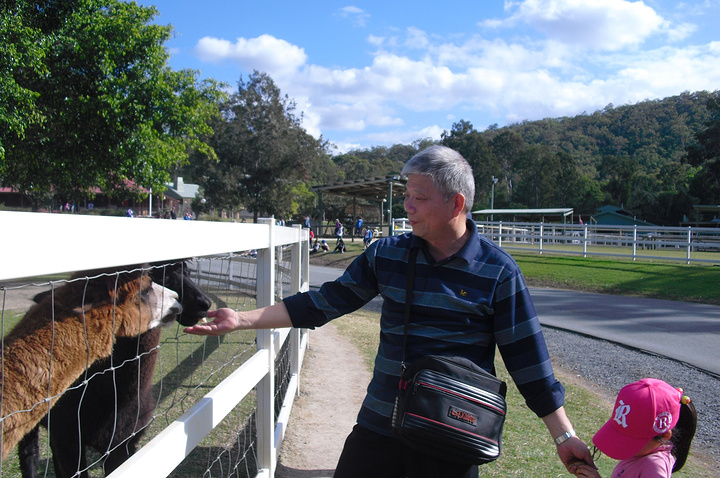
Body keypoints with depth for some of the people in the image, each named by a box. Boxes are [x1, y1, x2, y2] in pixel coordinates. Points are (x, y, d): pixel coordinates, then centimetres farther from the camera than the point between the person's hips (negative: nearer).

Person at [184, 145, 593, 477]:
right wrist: (242, 320, 0)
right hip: (379, 425, 3)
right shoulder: (387, 254, 1)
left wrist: (564, 434, -3)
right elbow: (324, 302, 5)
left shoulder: (498, 271, -8)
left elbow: (527, 359, -4)